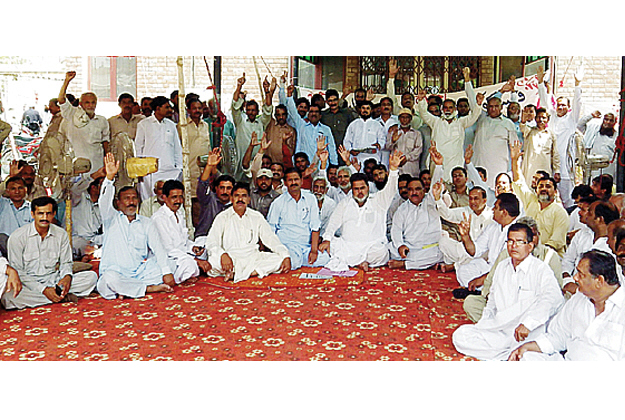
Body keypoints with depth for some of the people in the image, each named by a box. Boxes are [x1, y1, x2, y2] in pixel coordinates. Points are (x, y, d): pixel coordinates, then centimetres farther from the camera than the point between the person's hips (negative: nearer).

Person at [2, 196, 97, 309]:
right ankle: (64, 297, -26)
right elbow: (17, 272, -9)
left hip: (53, 281, 2)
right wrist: (43, 290, -20)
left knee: (91, 276, -15)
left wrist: (67, 276, -14)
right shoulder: (17, 237, -8)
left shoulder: (61, 234, 3)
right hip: (28, 283, -2)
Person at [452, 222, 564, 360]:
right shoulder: (502, 267, 19)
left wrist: (527, 323, -32)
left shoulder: (540, 268, -2)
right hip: (499, 330, 7)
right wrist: (484, 322, 13)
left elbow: (553, 298, -21)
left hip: (529, 333, -7)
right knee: (460, 335, -17)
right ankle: (508, 355, -16)